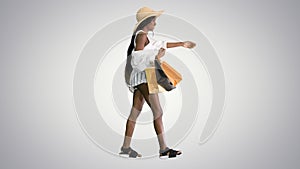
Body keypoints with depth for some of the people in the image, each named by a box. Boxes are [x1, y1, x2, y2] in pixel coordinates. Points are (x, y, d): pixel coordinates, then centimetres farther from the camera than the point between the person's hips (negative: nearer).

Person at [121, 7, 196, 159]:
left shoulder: (143, 36, 21)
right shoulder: (141, 35, -9)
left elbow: (161, 45, 28)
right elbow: (137, 59, -18)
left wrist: (181, 44, 30)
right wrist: (155, 58, -17)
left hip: (139, 79, 10)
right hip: (143, 77, -10)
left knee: (135, 112, 9)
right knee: (157, 112, -12)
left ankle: (126, 147, 11)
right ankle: (163, 149, -13)